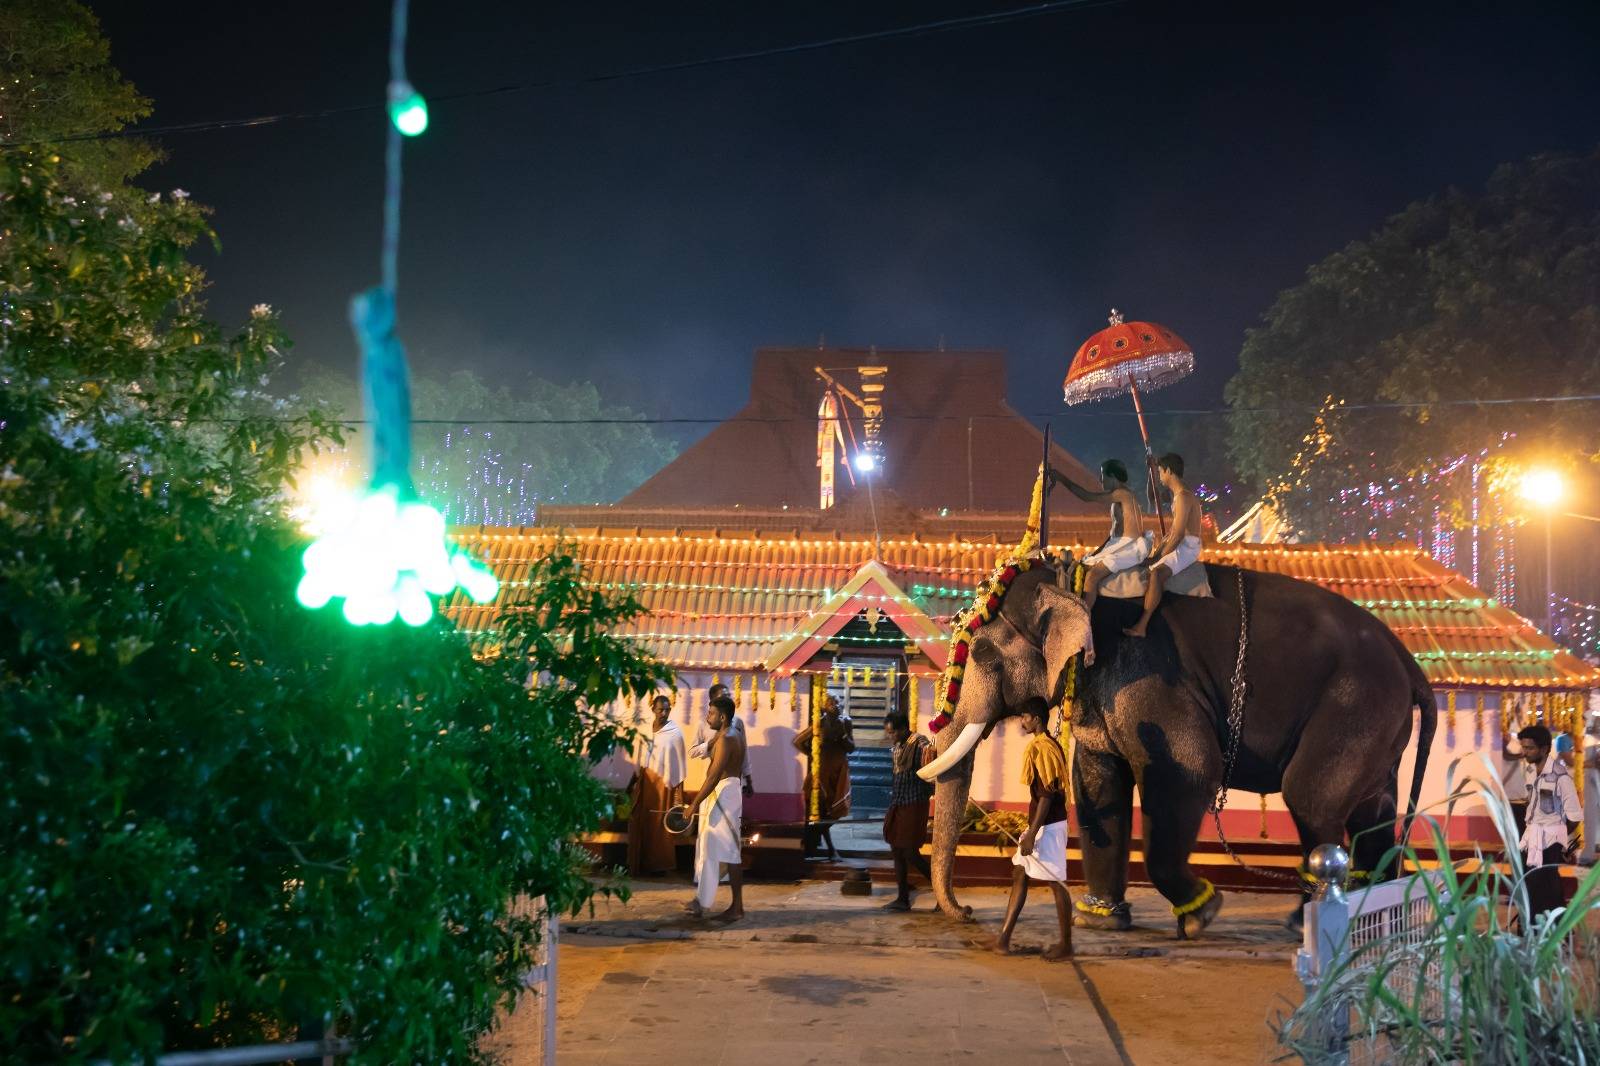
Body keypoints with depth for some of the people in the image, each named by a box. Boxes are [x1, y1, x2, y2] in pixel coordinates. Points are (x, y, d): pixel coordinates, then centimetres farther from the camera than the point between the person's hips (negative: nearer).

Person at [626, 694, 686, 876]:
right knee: (641, 822, 5)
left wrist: (679, 788, -9)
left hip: (663, 782, -4)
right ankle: (641, 864, 14)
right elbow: (641, 757, 12)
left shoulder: (675, 732, -7)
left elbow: (679, 762, -7)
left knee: (659, 823, 2)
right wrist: (634, 781, 13)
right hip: (645, 780, 4)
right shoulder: (647, 729, 6)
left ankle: (659, 865, 12)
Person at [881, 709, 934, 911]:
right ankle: (903, 899, 18)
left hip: (914, 805, -8)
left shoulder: (919, 743, -14)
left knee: (910, 852, -7)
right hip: (897, 805, 8)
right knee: (897, 851, 10)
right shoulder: (895, 747, 11)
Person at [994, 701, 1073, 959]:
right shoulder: (1050, 744, 12)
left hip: (1048, 826, -10)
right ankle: (1004, 937, 15)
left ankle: (1066, 944, 8)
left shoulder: (1042, 748, -18)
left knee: (1056, 883, -1)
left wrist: (1032, 835, -21)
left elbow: (1046, 796, -22)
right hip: (1041, 823, 10)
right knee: (1019, 874, 12)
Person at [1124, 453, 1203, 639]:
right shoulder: (1178, 494, 15)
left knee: (1156, 573, -31)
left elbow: (1178, 534, -22)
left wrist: (1160, 557, -16)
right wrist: (1157, 550, 9)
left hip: (1188, 547, -11)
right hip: (1180, 544, 11)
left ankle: (1141, 626, -35)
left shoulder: (1183, 496, -18)